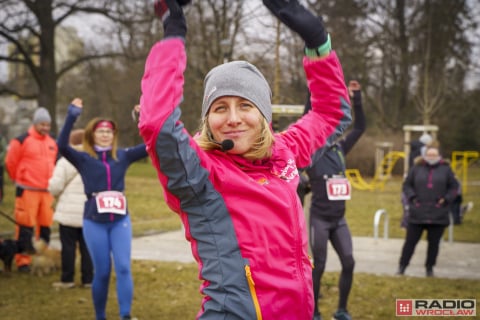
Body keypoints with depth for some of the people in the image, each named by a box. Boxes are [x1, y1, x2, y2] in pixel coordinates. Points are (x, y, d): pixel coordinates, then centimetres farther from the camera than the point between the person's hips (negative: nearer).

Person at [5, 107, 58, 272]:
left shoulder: (53, 143, 12)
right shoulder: (22, 141, -7)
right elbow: (10, 162, 0)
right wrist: (19, 180, 10)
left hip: (48, 191, 6)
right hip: (27, 190, -6)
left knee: (46, 226, 9)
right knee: (25, 227, -4)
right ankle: (23, 261, 3)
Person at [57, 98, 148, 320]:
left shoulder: (122, 156, 6)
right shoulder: (83, 159, 0)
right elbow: (62, 146, -17)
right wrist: (72, 116, -23)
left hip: (120, 221, 2)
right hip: (94, 223, -2)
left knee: (123, 268, -7)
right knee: (102, 272, 5)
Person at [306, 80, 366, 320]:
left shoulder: (339, 150, 7)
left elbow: (360, 127, 8)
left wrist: (356, 98, 1)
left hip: (339, 219, 5)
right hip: (319, 219, -5)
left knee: (348, 262, 0)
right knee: (319, 266, 0)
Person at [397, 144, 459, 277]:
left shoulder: (445, 169, 4)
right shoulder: (417, 168, 4)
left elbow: (454, 187, 9)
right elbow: (407, 185, 10)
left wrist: (446, 199, -5)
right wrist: (411, 197, -5)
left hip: (438, 214, 0)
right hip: (417, 213, 0)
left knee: (434, 243, 6)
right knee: (410, 241, 2)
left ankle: (429, 268, 19)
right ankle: (402, 267, 10)